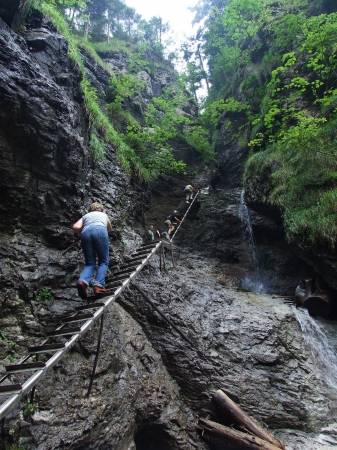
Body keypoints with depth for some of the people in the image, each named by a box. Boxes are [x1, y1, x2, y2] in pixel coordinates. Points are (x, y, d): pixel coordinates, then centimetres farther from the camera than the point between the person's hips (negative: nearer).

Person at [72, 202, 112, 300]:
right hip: (99, 230, -2)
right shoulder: (104, 215, 37)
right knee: (104, 262, 3)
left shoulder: (85, 216, 35)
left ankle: (83, 281, -24)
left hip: (86, 233, 2)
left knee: (90, 263, 6)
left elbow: (75, 227, 15)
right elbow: (110, 229, 51)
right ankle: (98, 285, -20)